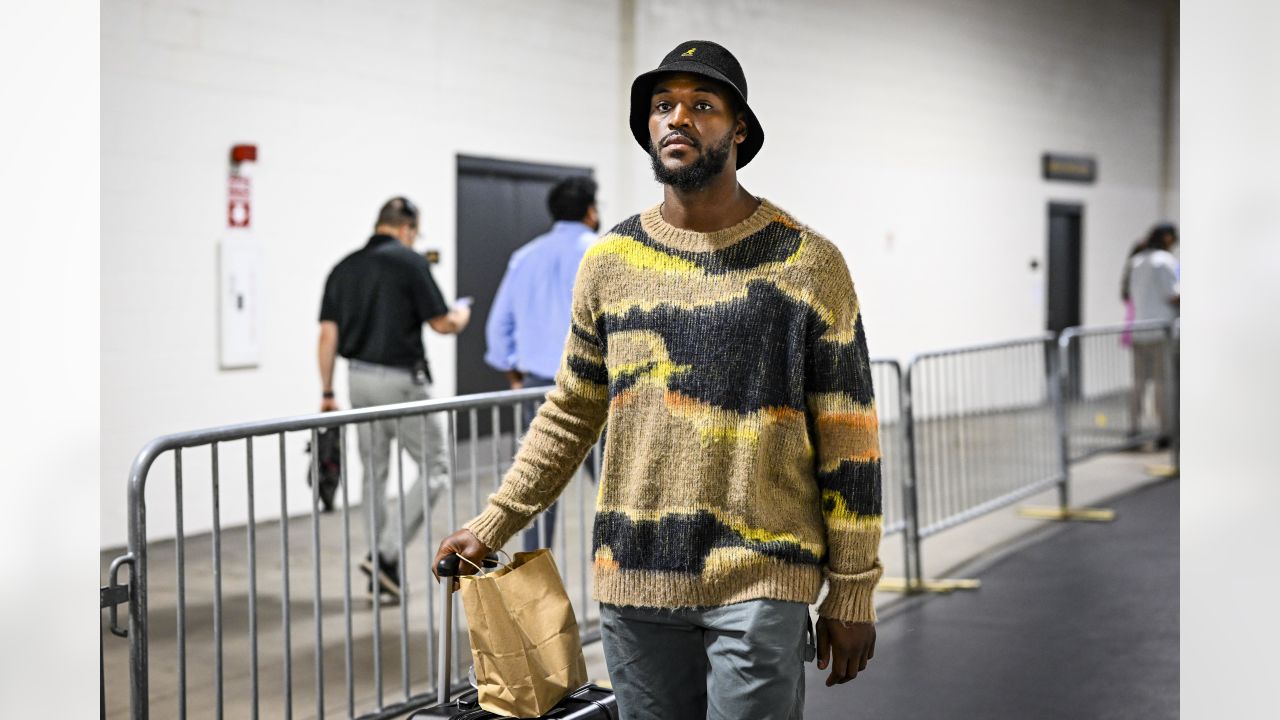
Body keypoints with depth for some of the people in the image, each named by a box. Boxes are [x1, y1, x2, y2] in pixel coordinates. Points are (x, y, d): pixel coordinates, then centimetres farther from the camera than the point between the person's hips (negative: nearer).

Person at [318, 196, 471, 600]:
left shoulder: (344, 268, 9)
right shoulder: (410, 262, -8)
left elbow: (328, 334, 6)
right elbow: (441, 324, -8)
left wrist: (327, 393, 10)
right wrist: (461, 316, 15)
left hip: (359, 377, 7)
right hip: (400, 380, -7)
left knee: (374, 473, 14)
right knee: (433, 469, 2)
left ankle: (381, 571, 17)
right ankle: (386, 554, -9)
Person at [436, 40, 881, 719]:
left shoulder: (808, 262, -2)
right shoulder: (609, 262, 8)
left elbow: (847, 438, -2)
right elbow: (569, 413, 17)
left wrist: (852, 591, -3)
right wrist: (493, 523, 13)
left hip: (759, 586, -3)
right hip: (634, 584, 3)